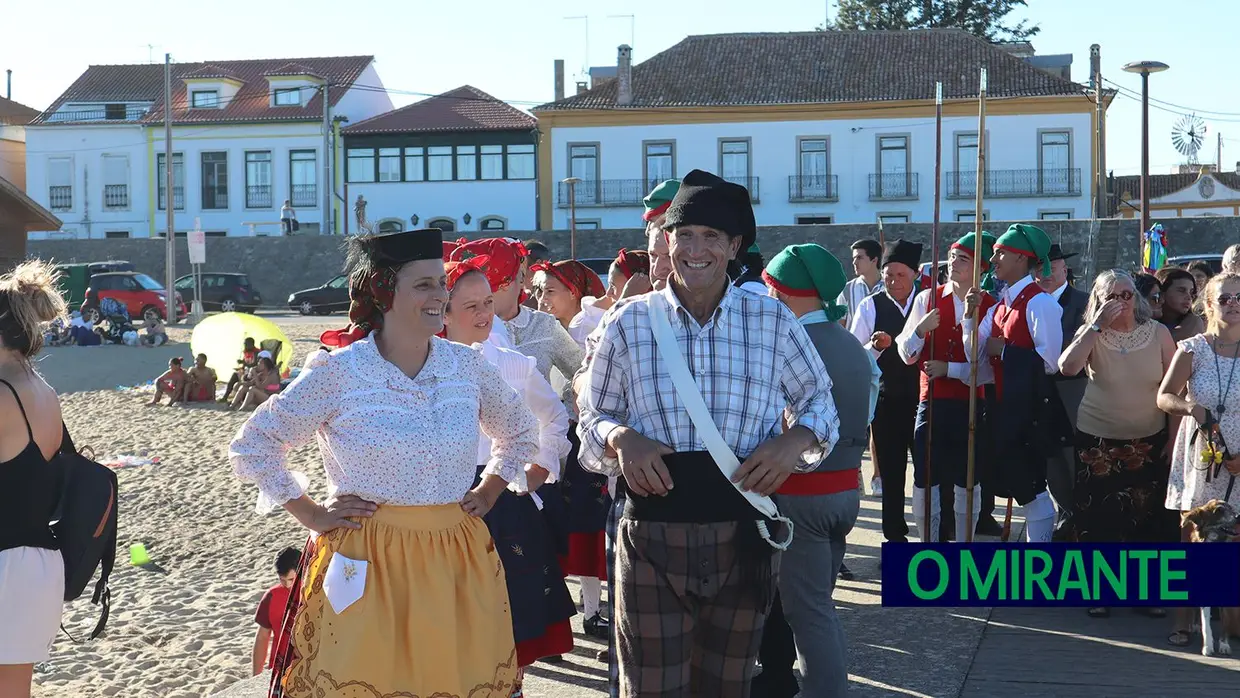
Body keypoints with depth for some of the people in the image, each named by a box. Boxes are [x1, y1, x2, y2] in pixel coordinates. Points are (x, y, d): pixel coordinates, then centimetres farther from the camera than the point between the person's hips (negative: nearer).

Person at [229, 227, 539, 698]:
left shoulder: (467, 366, 4)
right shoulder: (338, 373, -8)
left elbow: (519, 433, 23)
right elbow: (251, 447, -1)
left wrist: (488, 493, 11)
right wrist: (312, 515, -3)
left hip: (459, 565, 4)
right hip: (366, 568, -3)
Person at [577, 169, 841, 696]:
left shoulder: (772, 320, 2)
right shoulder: (630, 322, 1)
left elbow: (819, 400, 13)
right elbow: (593, 418, 8)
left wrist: (795, 441, -8)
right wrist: (621, 438, -15)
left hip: (744, 535, 1)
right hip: (654, 536, -1)